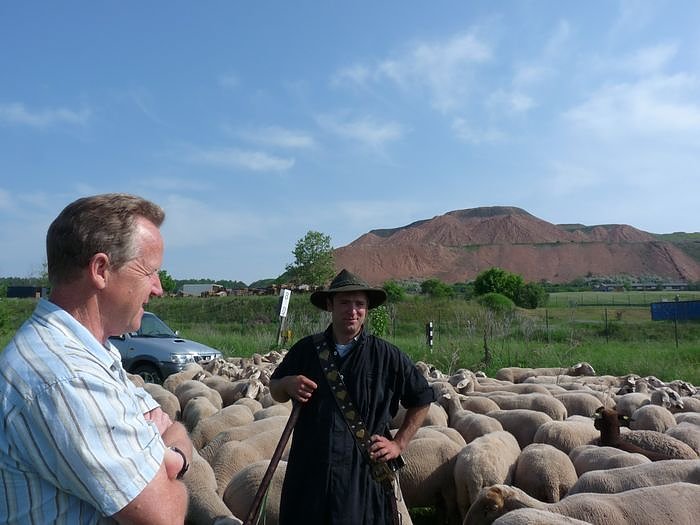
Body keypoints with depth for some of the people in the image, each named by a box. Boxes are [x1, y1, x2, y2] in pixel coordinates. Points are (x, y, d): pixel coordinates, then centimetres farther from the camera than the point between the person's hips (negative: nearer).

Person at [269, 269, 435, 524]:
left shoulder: (387, 356, -3)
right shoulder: (306, 349, 3)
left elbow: (421, 400, 8)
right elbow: (275, 391, 15)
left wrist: (398, 444, 1)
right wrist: (287, 385, -8)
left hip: (364, 473, -2)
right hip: (309, 472, 2)